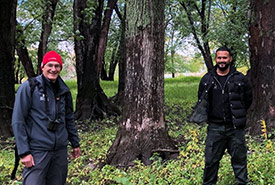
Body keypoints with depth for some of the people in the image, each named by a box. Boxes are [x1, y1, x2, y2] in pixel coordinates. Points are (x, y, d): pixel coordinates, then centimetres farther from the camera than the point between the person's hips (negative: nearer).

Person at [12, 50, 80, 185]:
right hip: (38, 151, -5)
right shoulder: (28, 87, -7)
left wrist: (75, 143, 19)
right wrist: (24, 152, -14)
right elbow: (18, 122, -10)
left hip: (61, 150, 5)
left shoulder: (64, 90, 9)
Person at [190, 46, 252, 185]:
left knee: (239, 159, 8)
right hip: (215, 128, 1)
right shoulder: (207, 79, 5)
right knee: (211, 159, 6)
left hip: (235, 128, -1)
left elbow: (248, 99, 13)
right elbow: (201, 100, 18)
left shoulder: (240, 79, 1)